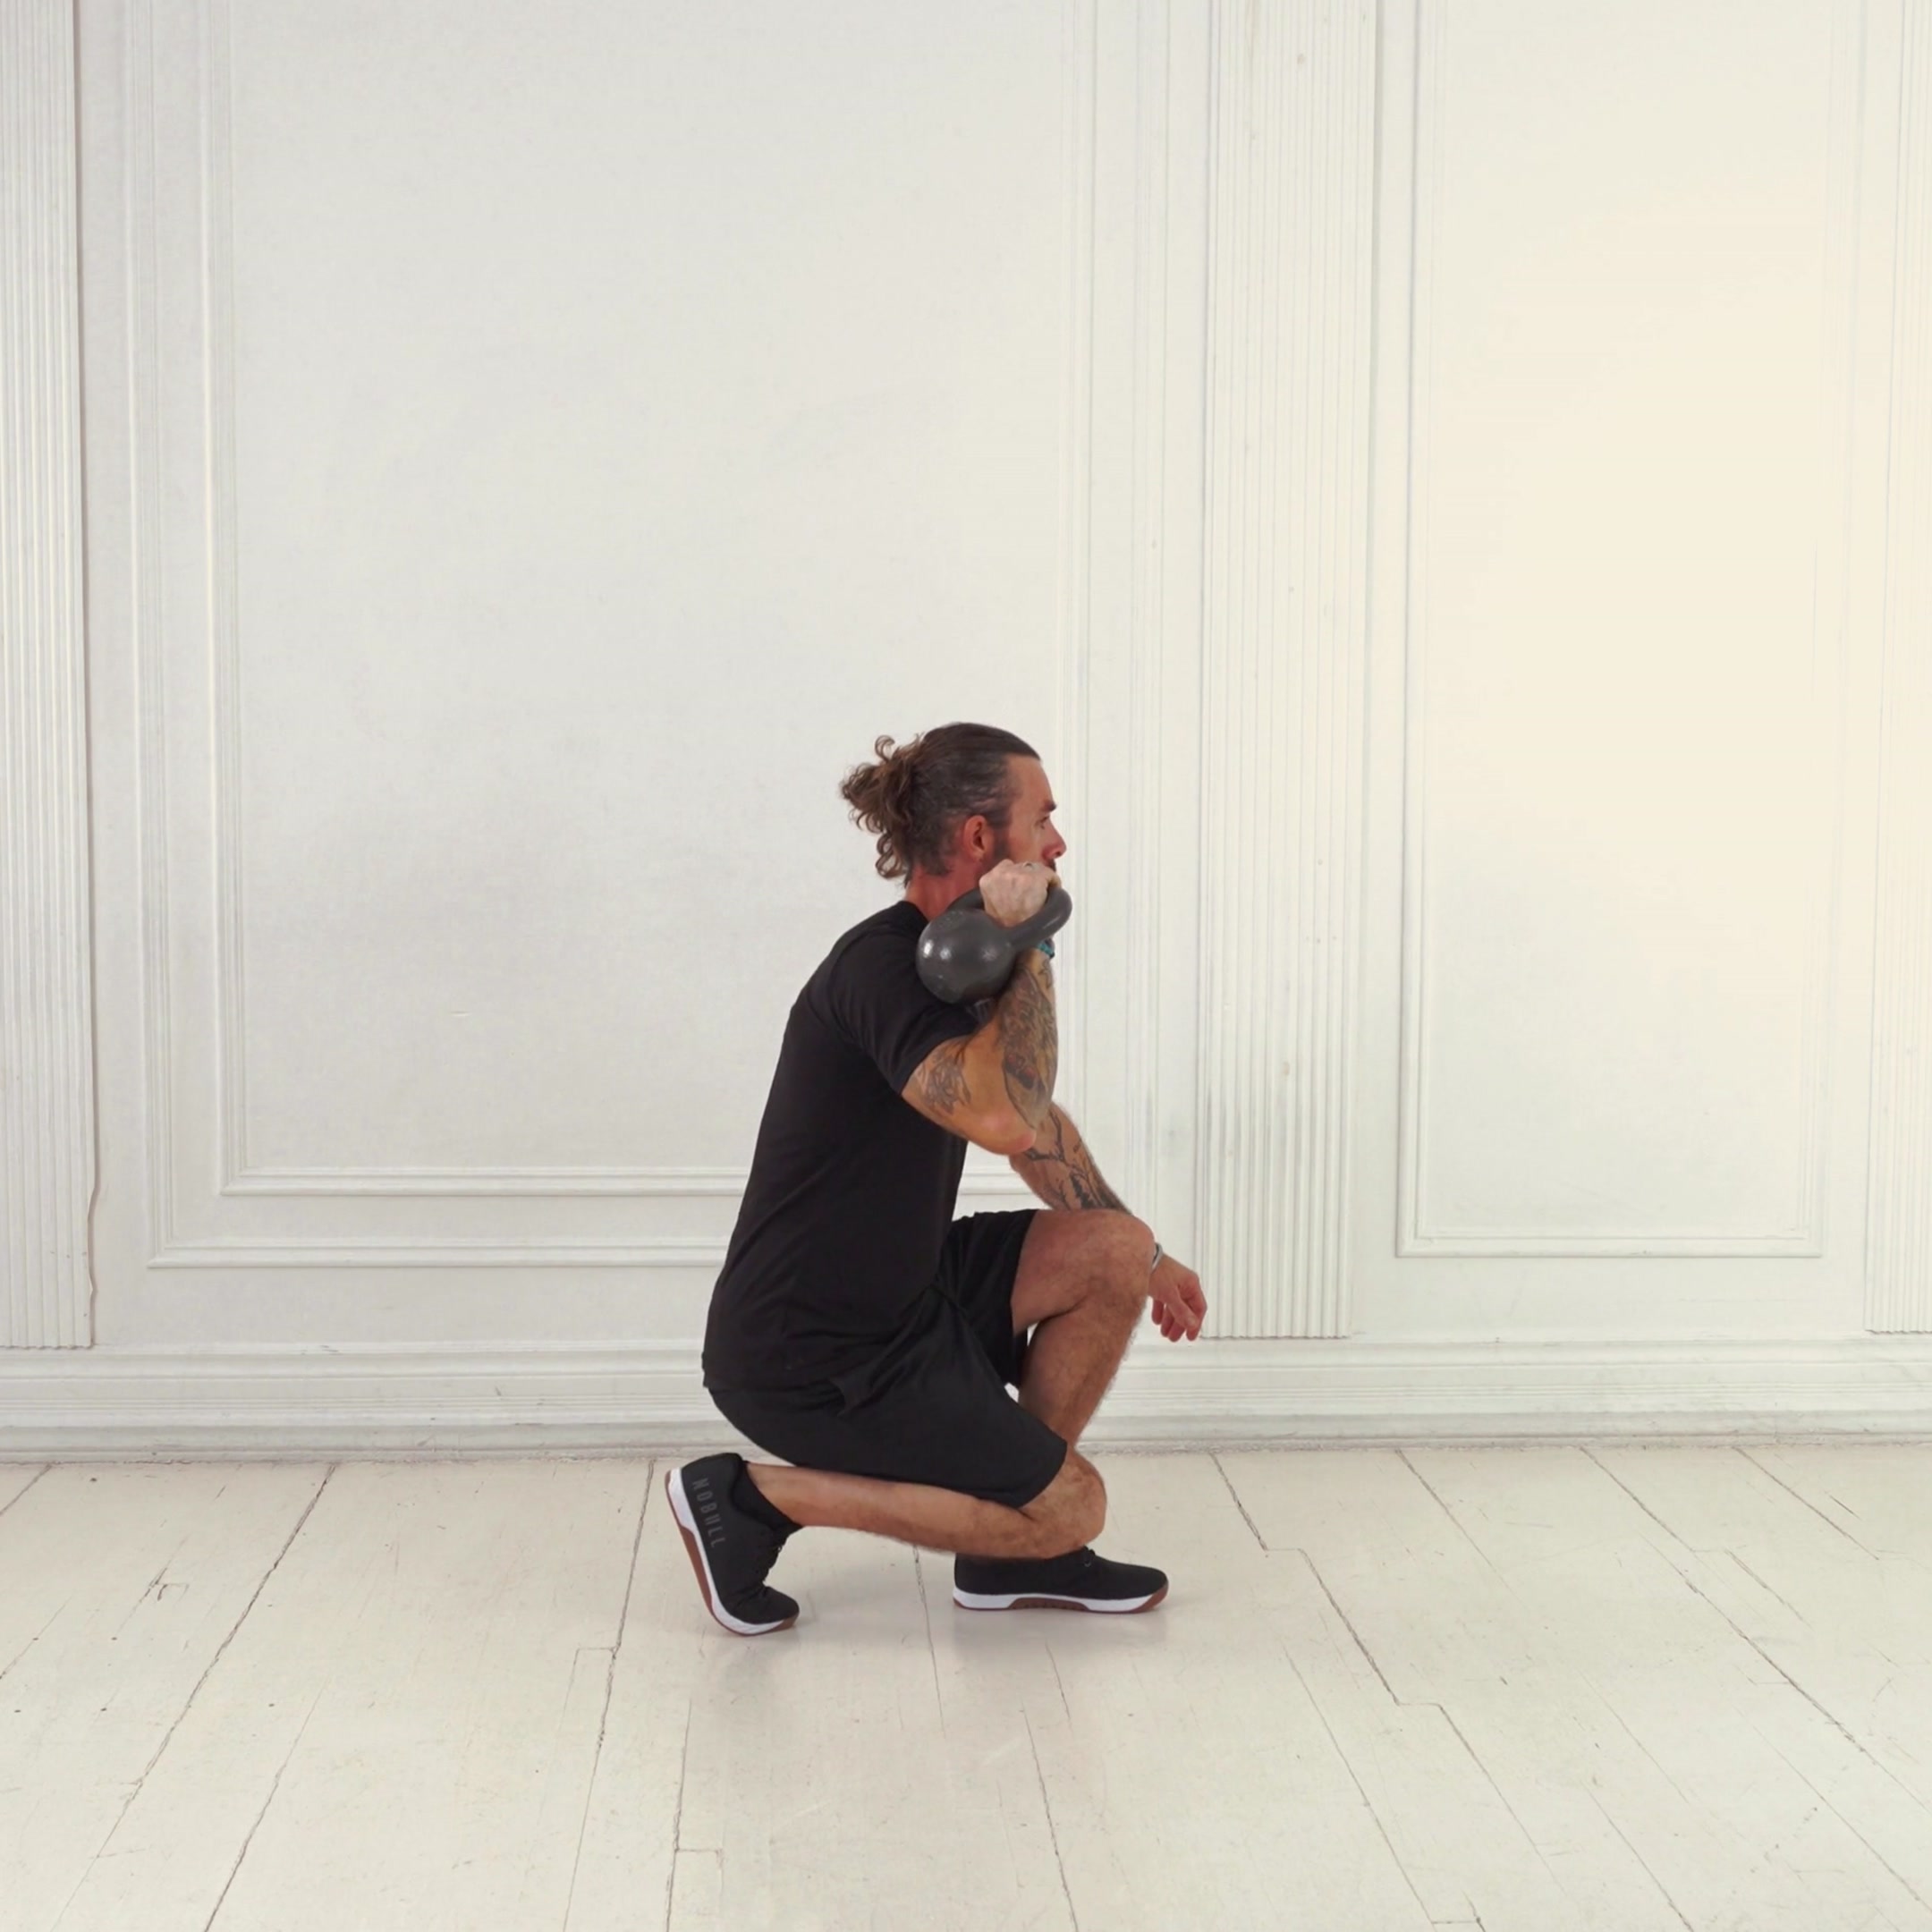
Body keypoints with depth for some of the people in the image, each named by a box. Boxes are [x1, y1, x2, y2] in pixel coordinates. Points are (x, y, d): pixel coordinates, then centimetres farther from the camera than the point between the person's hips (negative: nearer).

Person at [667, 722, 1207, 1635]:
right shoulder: (882, 965, -23)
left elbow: (1034, 1127, 21)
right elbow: (1003, 1119, -40)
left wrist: (1148, 1259, 24)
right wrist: (1028, 947, -29)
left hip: (894, 1295, 9)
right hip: (804, 1355, -9)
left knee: (1112, 1253, 4)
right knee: (1069, 1508, -4)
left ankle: (1012, 1554, 14)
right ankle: (752, 1499, 0)